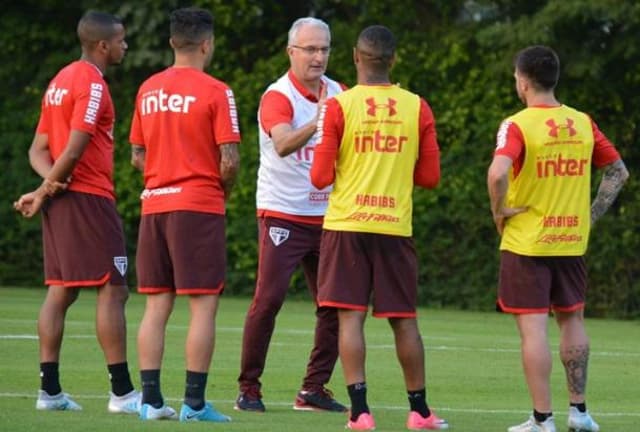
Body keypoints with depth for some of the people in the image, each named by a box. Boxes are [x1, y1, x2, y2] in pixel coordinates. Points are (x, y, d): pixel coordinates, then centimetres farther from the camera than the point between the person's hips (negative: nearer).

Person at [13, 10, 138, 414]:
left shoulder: (60, 81, 17)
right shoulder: (92, 85, -13)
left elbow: (39, 148, 15)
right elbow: (74, 150, -20)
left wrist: (49, 182, -3)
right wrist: (43, 193, -9)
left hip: (62, 200, 9)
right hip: (90, 199, -9)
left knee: (61, 290, 8)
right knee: (112, 290, -8)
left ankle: (50, 389, 7)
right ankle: (122, 392, -11)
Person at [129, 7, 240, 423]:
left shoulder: (148, 89, 9)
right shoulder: (215, 91, -8)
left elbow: (137, 155, 14)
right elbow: (229, 159, -12)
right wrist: (223, 190, 6)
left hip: (155, 202, 6)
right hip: (199, 206, -6)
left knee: (157, 306, 8)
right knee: (203, 305, -2)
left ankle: (151, 399, 5)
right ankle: (194, 402, -6)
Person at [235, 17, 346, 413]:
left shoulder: (337, 94, 8)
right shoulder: (278, 96, -12)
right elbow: (283, 145, -31)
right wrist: (320, 118, -46)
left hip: (326, 216, 6)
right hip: (283, 213, -6)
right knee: (269, 299, -11)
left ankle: (314, 388, 12)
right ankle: (249, 389, -4)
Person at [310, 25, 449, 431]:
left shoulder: (339, 106, -5)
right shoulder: (417, 108, 1)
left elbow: (321, 177, -6)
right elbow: (430, 176, 5)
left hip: (347, 224, -2)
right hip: (396, 226, 2)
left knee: (351, 316, -1)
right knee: (404, 319, 11)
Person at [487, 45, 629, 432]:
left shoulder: (517, 126, -13)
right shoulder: (583, 123, 4)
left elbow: (498, 173, -29)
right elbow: (619, 172, 10)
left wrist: (499, 211, -13)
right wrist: (591, 215, 11)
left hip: (526, 244, -5)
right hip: (572, 241, 5)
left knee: (534, 328, -2)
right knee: (572, 320, 18)